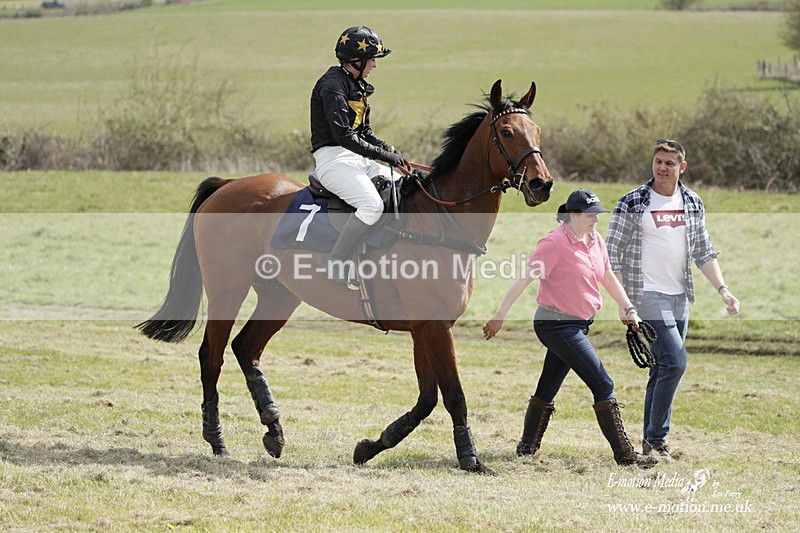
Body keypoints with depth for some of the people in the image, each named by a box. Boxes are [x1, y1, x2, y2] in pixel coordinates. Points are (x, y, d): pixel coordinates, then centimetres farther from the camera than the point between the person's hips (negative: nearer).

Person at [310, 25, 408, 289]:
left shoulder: (356, 86, 17)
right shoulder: (333, 84, -14)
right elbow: (343, 135, -22)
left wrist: (390, 150, 5)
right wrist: (383, 155, -18)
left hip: (357, 159, 10)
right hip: (333, 159, -10)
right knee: (372, 204, -28)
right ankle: (335, 265, -25)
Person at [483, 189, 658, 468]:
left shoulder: (595, 240, 9)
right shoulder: (554, 242, -15)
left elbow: (607, 276, 23)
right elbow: (526, 278, -18)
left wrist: (628, 308, 22)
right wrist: (500, 316, -21)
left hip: (578, 324, 8)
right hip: (557, 325, -8)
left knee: (547, 391, 15)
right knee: (603, 385, -11)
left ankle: (526, 448, 24)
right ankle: (624, 454, -9)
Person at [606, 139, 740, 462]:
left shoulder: (693, 204, 9)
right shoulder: (632, 203, -7)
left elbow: (704, 253, 15)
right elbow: (612, 253, -6)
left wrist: (722, 289, 3)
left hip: (680, 297, 6)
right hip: (647, 294, -6)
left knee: (663, 369, 9)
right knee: (675, 362, -16)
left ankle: (651, 442, 16)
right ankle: (656, 437, -6)